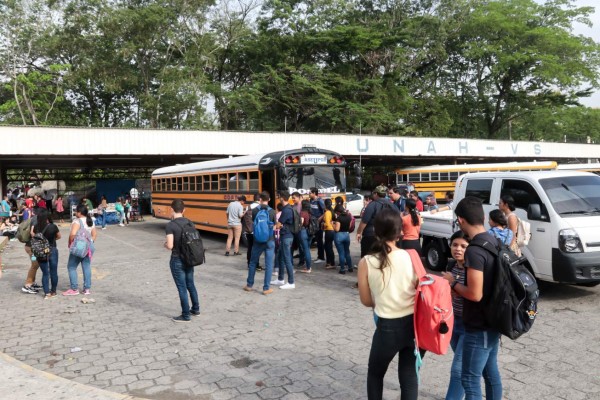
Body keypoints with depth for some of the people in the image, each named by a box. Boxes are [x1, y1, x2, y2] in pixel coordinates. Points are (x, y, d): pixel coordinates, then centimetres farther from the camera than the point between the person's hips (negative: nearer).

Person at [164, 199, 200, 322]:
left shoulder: (170, 225, -17)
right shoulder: (189, 222, 1)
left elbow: (170, 246, -22)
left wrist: (165, 244, 0)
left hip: (177, 260, -6)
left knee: (182, 288, 4)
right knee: (190, 284, 21)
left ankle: (186, 315, 14)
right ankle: (196, 309, 34)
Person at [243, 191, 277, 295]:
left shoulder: (254, 210, -6)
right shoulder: (272, 211, -9)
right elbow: (274, 226, -1)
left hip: (258, 240, 2)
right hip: (269, 241, -2)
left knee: (253, 262, 17)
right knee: (269, 265, 4)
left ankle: (249, 285, 26)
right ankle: (266, 288, 7)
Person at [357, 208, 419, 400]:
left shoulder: (366, 263, -12)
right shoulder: (411, 257, -9)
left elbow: (366, 301, -1)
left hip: (388, 327, -2)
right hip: (412, 323, 2)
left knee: (375, 374, 22)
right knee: (409, 375, 18)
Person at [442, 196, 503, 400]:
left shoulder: (474, 250, -25)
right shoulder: (494, 242, 3)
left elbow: (475, 294, -27)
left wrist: (453, 283, -11)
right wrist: (459, 282, 12)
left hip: (479, 327, -9)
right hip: (492, 321, 9)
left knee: (470, 379, 2)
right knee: (491, 371, 21)